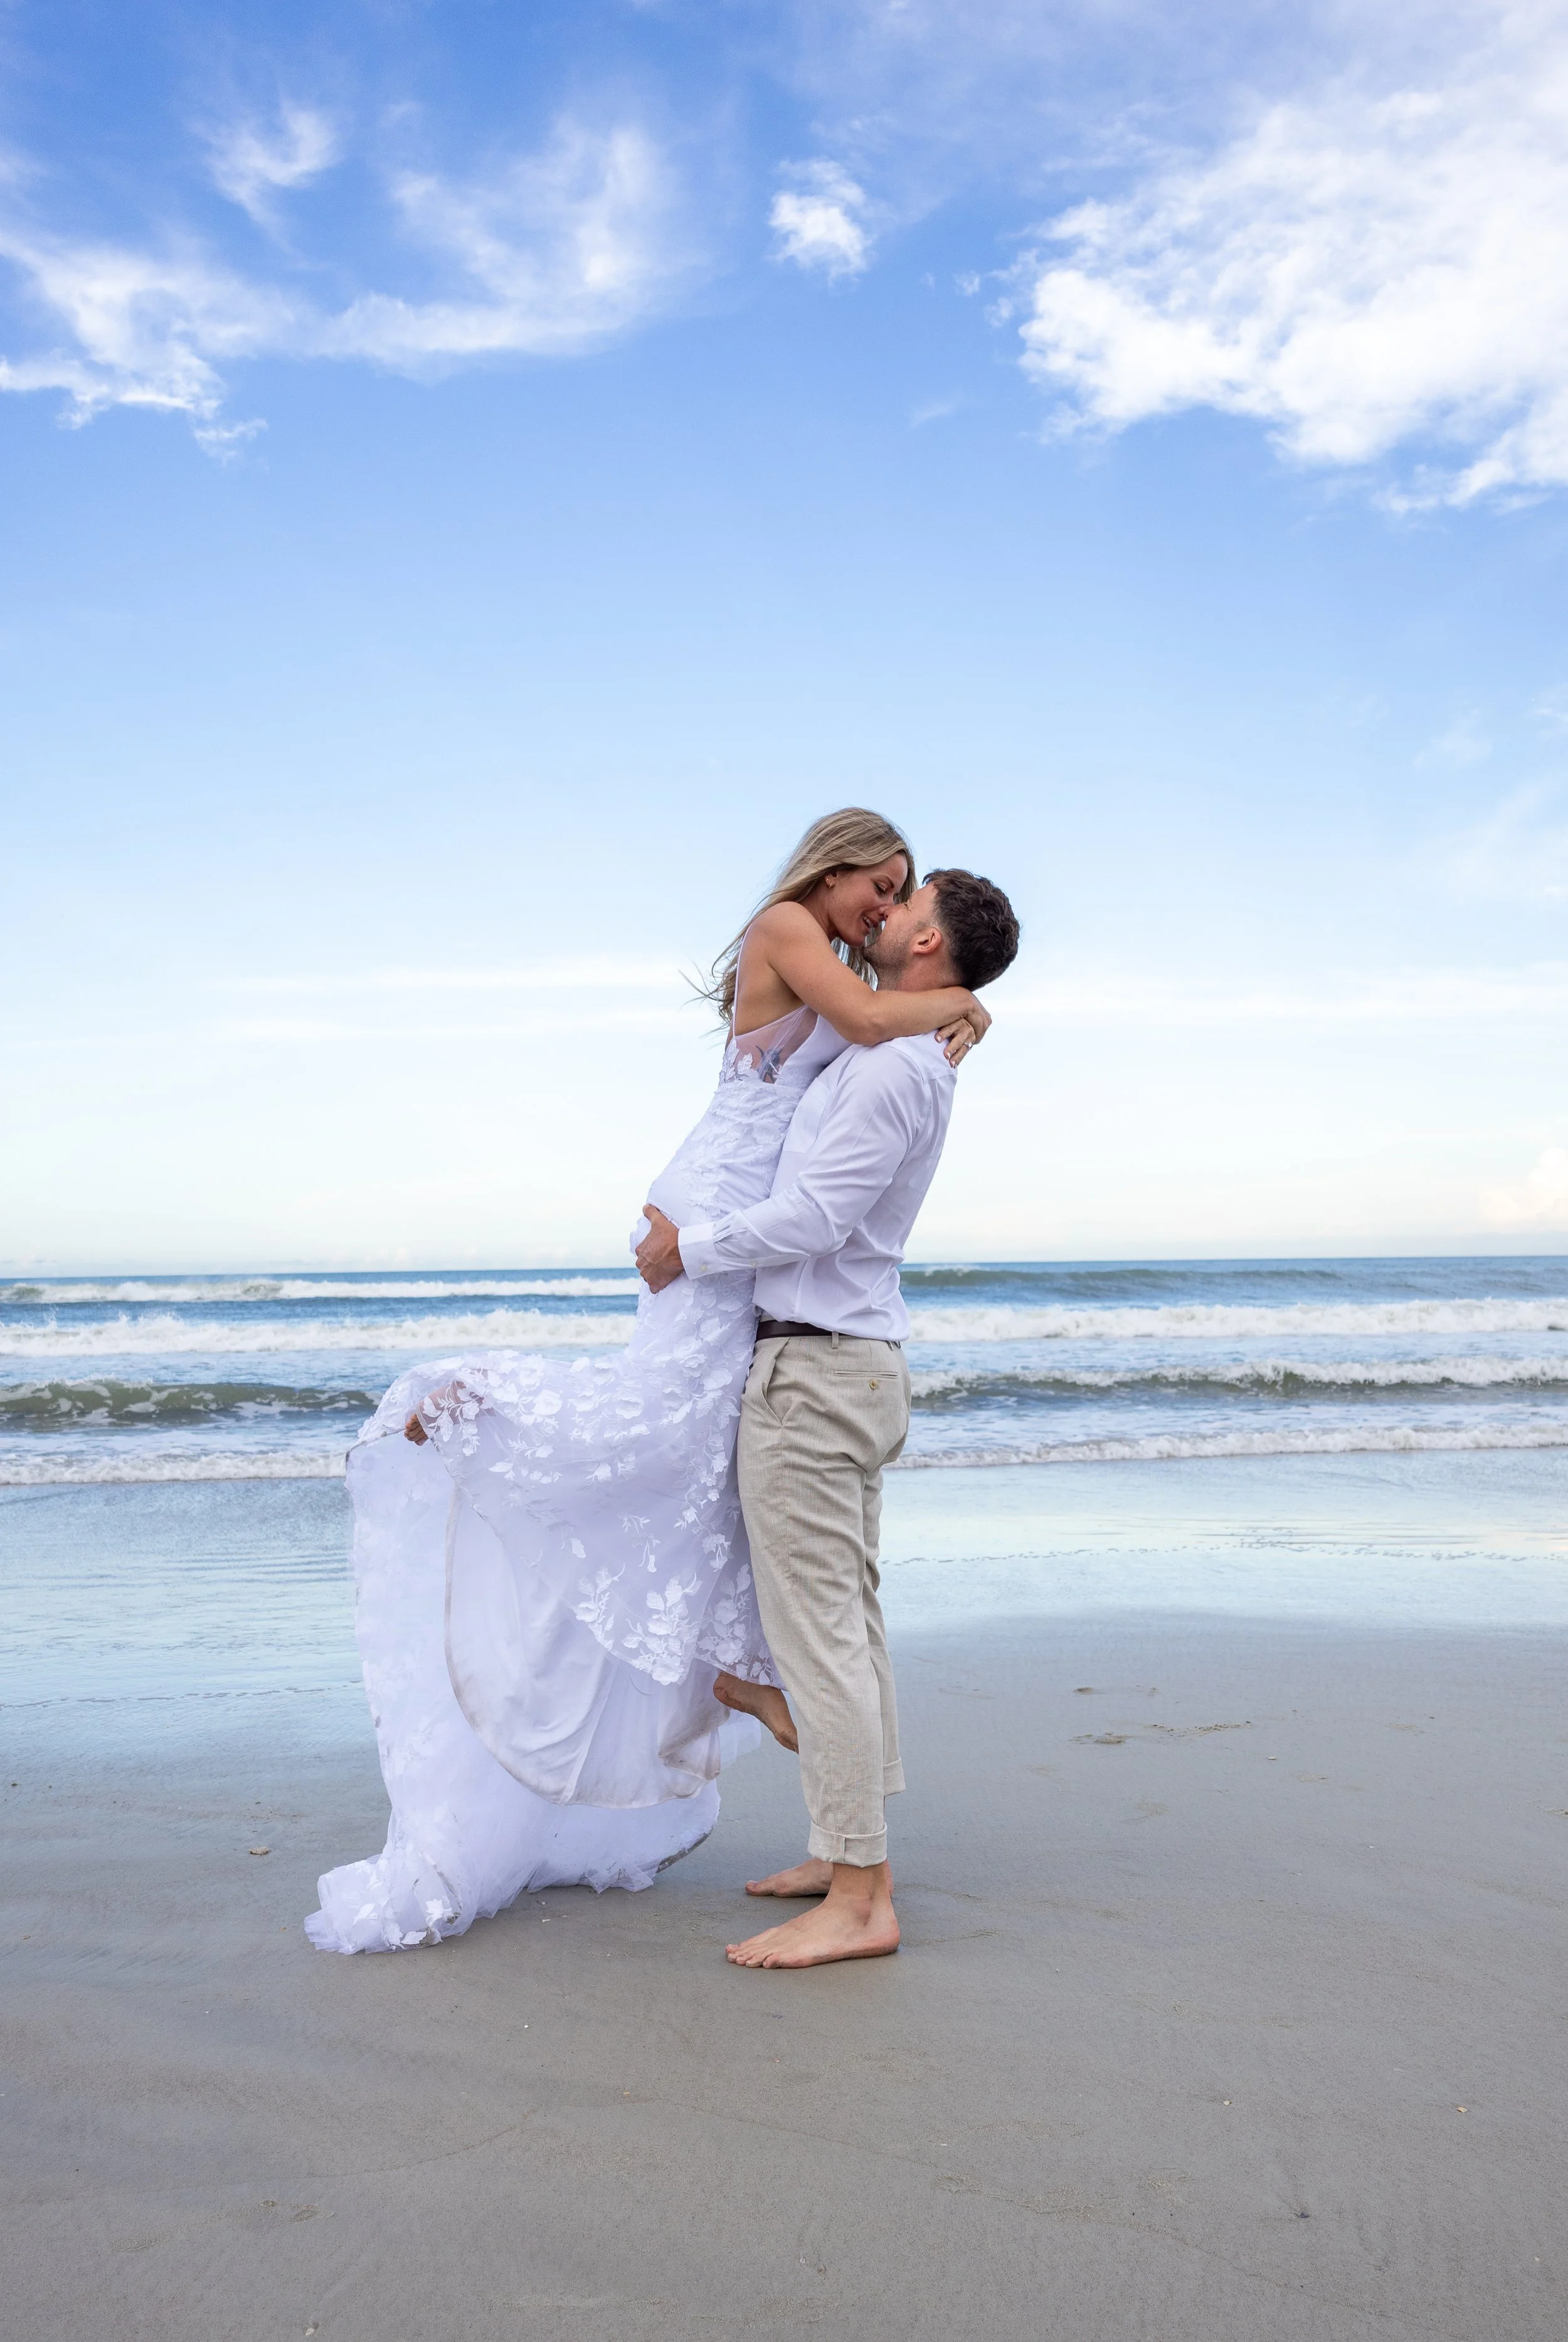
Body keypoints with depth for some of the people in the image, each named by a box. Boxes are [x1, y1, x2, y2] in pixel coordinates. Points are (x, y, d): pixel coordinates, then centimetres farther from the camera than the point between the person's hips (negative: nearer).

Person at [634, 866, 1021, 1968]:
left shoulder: (896, 1067, -17)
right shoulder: (904, 1060, 15)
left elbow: (813, 1219, -21)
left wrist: (687, 1249, -9)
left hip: (812, 1370, -10)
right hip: (862, 1364, 10)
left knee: (815, 1627, -7)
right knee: (851, 1618, 13)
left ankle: (859, 1900, -2)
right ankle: (852, 1850, 23)